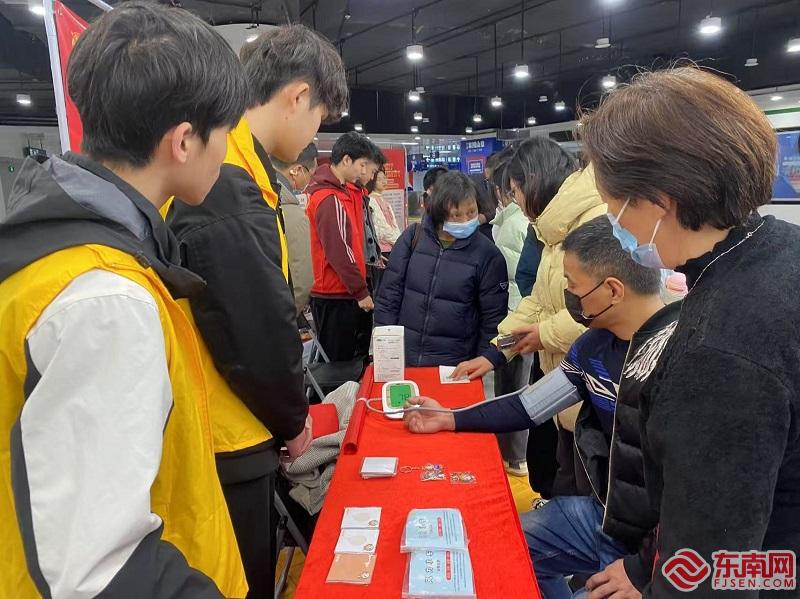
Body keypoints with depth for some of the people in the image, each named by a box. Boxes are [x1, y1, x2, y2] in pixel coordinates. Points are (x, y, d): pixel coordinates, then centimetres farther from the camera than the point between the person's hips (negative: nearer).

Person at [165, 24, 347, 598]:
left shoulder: (222, 170, 7)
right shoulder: (227, 187, -24)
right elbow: (258, 331, -23)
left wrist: (286, 412, 12)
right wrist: (293, 419, -5)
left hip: (229, 431, 9)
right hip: (228, 444, -9)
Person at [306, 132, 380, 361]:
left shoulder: (344, 190, 12)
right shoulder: (329, 200, -18)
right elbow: (338, 253, -20)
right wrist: (361, 291, -15)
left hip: (346, 293, 10)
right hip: (335, 297, -9)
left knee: (356, 357, 17)